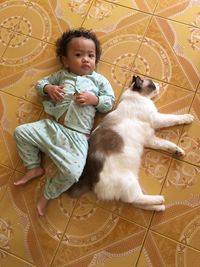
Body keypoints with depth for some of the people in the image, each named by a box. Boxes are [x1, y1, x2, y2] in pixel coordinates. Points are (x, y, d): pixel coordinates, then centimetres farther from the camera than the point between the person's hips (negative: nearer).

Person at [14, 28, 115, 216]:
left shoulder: (99, 80, 8)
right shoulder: (62, 75, 15)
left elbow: (110, 102, 6)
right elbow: (40, 83, 22)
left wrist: (93, 99, -12)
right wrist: (48, 88, 0)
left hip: (77, 137, -4)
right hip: (52, 127, 4)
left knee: (72, 172, -22)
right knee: (21, 132, 1)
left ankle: (47, 194, 7)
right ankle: (34, 168, 16)